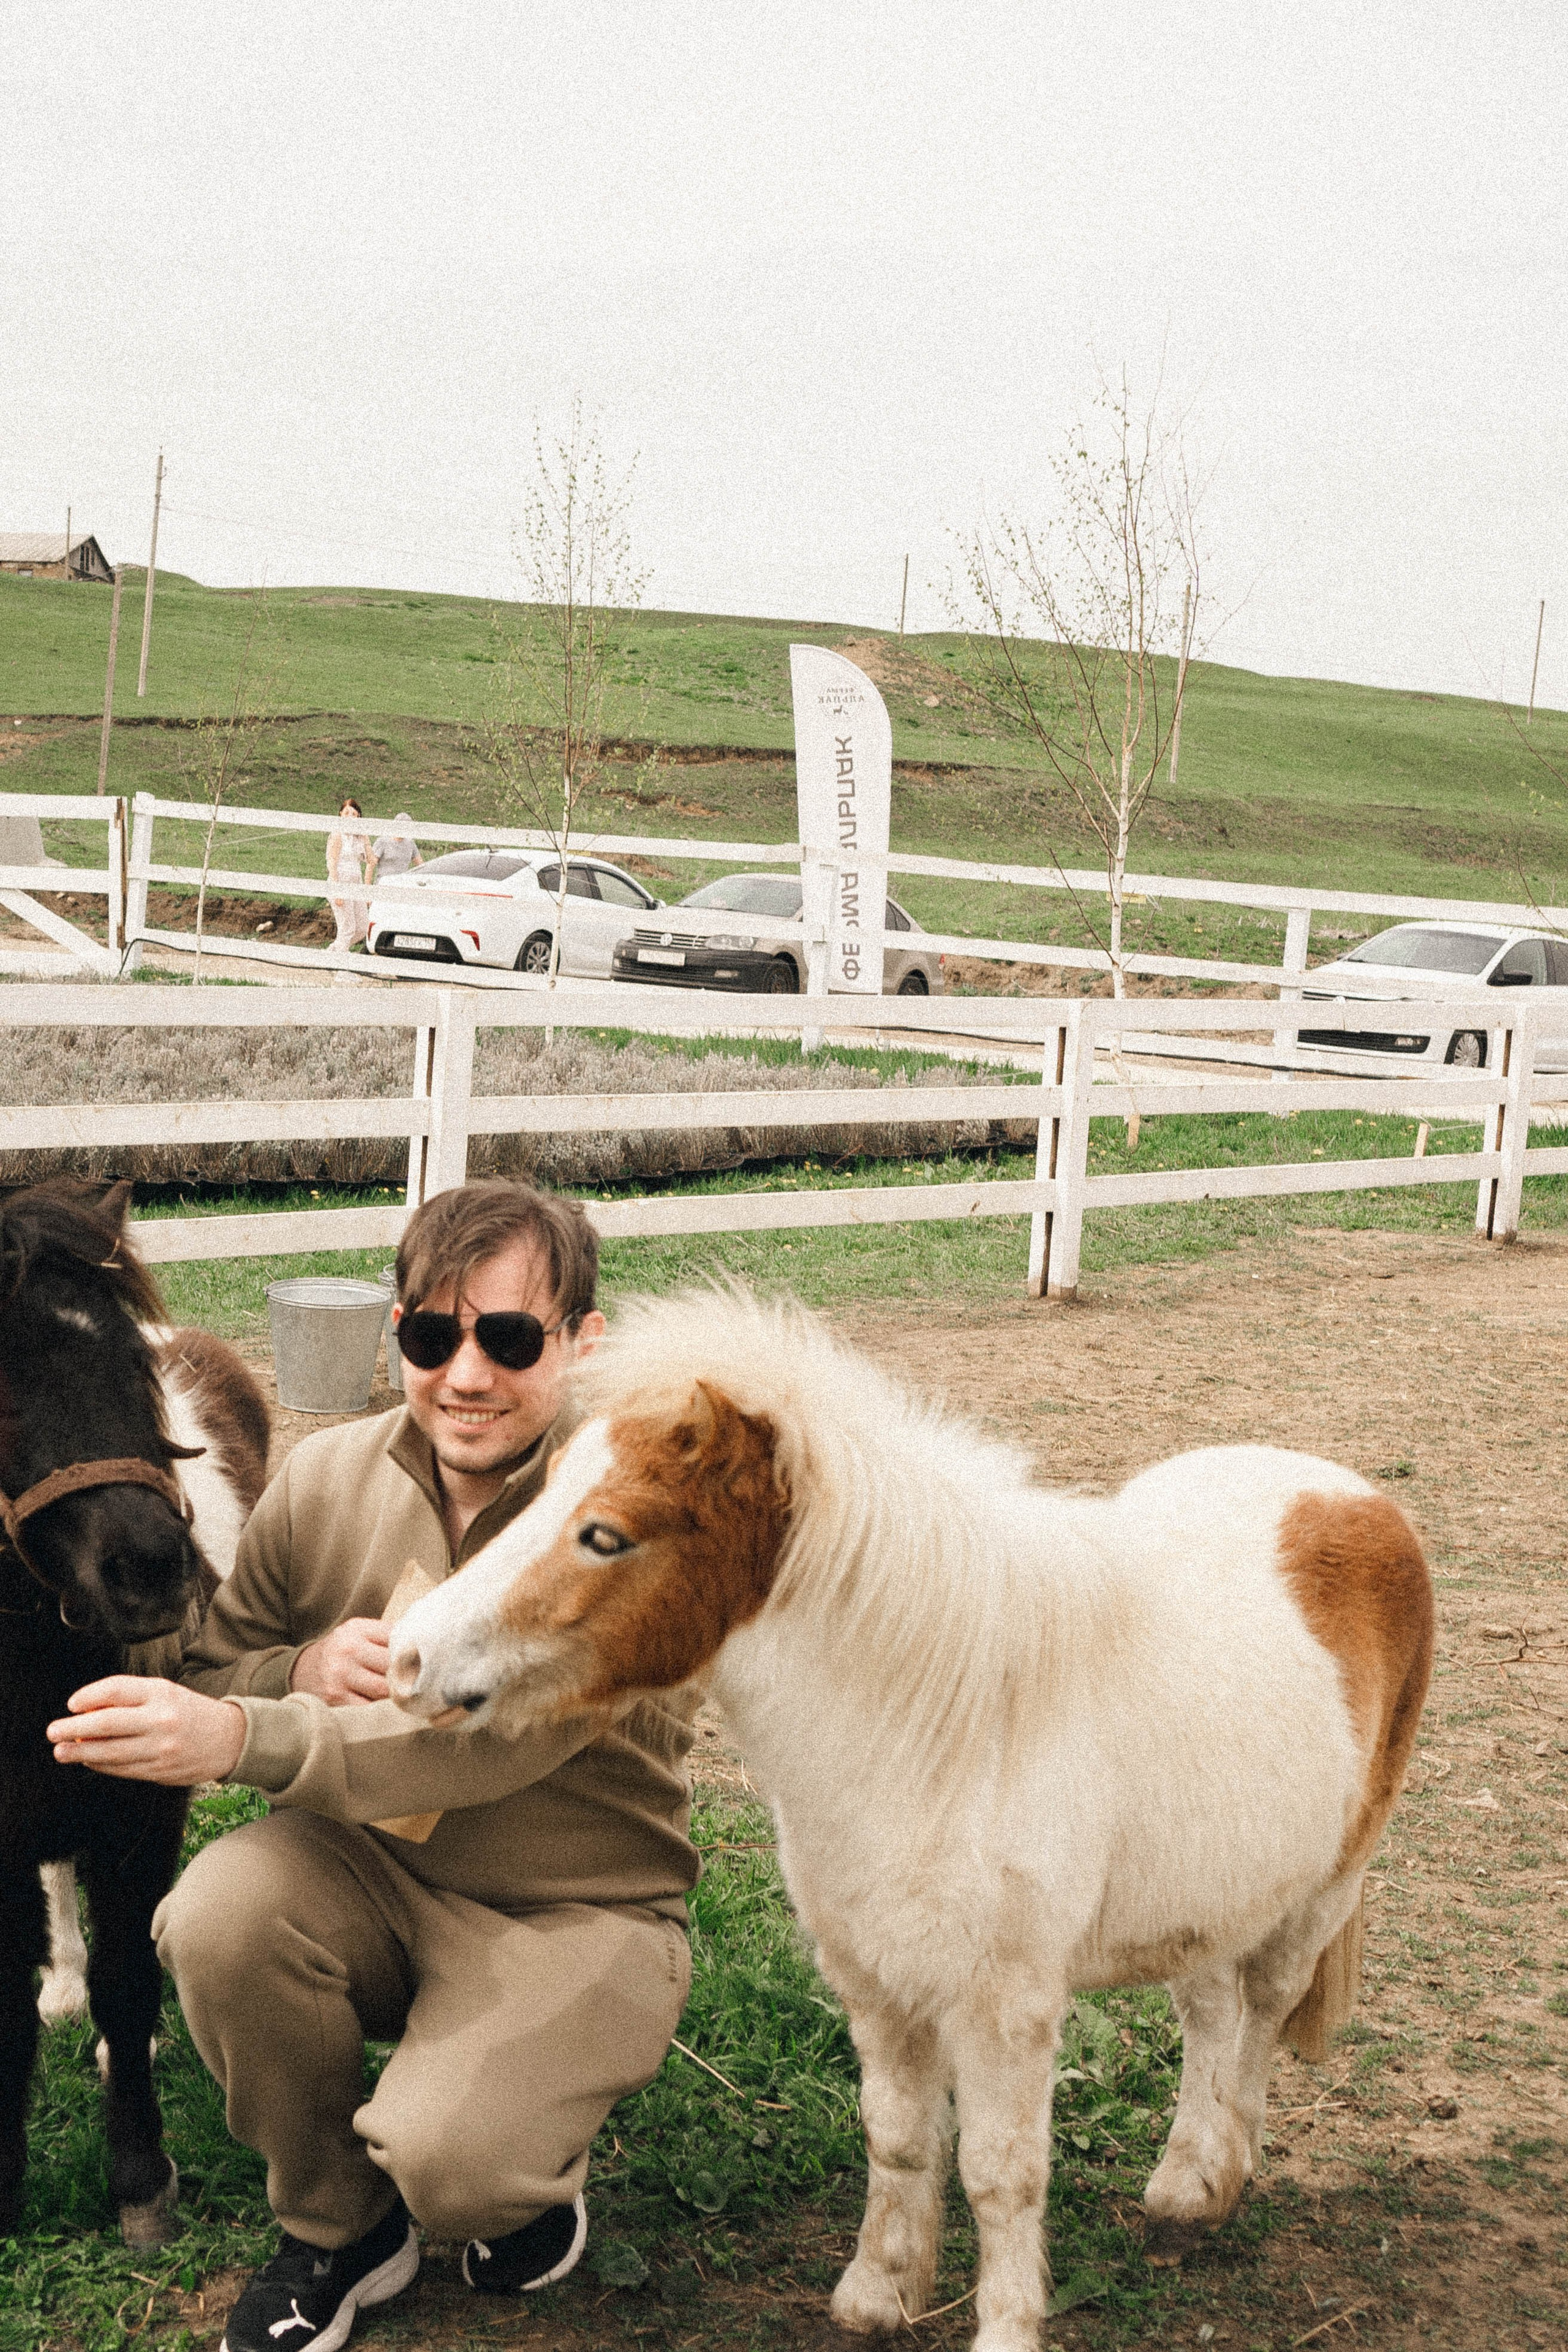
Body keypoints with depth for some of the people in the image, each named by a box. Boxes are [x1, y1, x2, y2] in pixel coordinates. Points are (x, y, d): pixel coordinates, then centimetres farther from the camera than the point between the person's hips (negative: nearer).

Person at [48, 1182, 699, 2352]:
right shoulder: (328, 1479, -5)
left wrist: (244, 1736, -43)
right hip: (369, 1870, 5)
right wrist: (303, 1673, -21)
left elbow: (496, 1739, -33)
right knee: (217, 1915, -27)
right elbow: (204, 1679, 3)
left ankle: (530, 2178, 13)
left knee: (447, 2157, -28)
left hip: (576, 1912, -4)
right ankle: (335, 2232, 1)